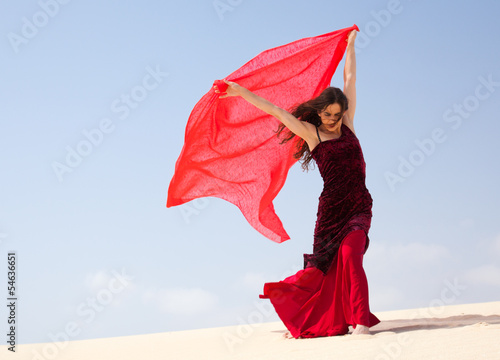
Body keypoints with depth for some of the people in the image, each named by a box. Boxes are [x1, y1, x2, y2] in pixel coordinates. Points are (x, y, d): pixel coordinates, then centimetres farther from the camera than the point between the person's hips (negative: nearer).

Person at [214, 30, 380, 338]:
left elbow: (350, 79, 18)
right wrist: (240, 91, 6)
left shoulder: (347, 125, 9)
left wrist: (351, 43, 27)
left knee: (350, 255, -18)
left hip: (359, 205, 1)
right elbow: (273, 109, 4)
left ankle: (361, 321, -17)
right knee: (326, 265, 2)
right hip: (332, 206, -1)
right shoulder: (311, 133, 3)